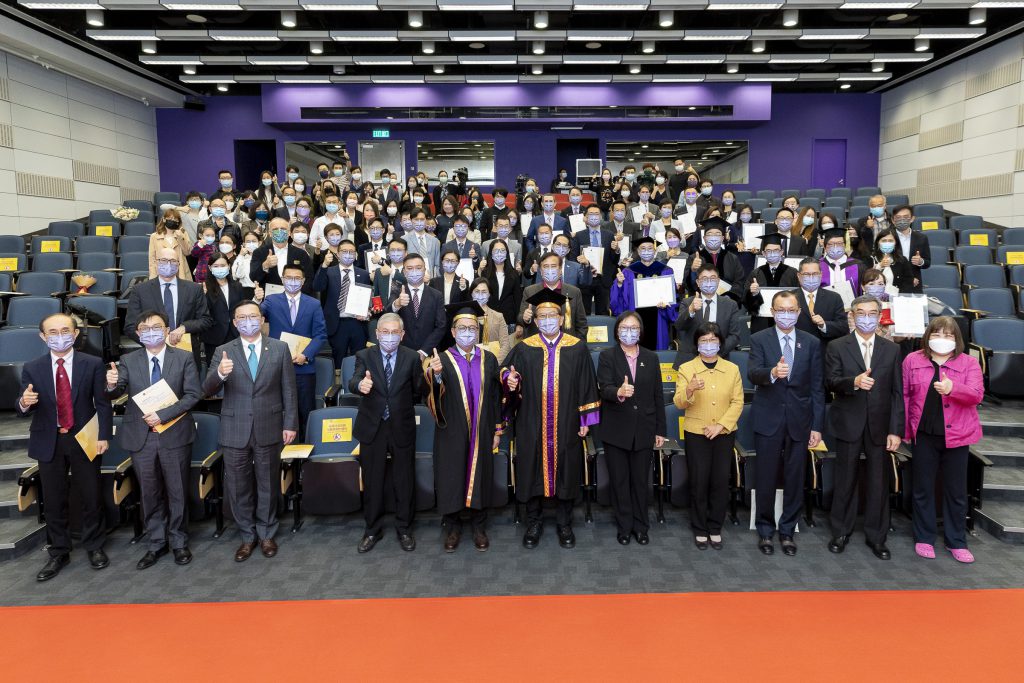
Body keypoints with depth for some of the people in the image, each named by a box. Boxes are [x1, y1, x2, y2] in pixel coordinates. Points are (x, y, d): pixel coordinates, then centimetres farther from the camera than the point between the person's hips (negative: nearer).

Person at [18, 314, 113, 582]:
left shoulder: (93, 364, -4)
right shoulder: (32, 369, 0)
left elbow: (102, 403, -4)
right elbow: (25, 411, -2)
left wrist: (104, 436, -9)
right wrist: (24, 403, -26)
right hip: (49, 442, 1)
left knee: (91, 497, 9)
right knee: (53, 501, 11)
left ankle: (94, 547, 27)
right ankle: (58, 553, 25)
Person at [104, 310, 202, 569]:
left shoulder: (184, 358, -2)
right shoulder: (128, 361, 4)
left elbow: (193, 394, -8)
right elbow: (114, 395, -7)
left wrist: (163, 415, -18)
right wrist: (111, 385, -31)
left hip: (174, 434, -2)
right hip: (141, 437, 2)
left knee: (177, 492, 9)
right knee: (150, 494, 11)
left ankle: (179, 543, 24)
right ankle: (156, 543, 26)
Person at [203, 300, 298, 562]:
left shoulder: (280, 349, 1)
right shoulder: (223, 352, 1)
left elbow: (288, 390, 2)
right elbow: (207, 391, -7)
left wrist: (290, 424, -1)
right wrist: (220, 374, -29)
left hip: (269, 428, 0)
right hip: (235, 431, 1)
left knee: (268, 484, 12)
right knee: (238, 487, 10)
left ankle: (266, 534, 30)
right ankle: (247, 536, 28)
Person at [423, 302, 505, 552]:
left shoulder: (488, 359, 3)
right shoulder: (442, 360, -4)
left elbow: (496, 396, 6)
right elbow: (430, 394, -18)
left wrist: (497, 430, 4)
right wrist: (435, 375, -38)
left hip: (481, 433, 2)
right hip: (452, 434, -1)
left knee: (479, 477, 11)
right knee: (452, 478, 7)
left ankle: (479, 526, 27)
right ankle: (452, 526, 25)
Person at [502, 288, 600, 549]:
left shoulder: (577, 348, 1)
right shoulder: (523, 348, 1)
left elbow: (586, 385, 3)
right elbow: (507, 373, 2)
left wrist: (586, 420, 1)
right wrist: (511, 380, -22)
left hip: (566, 425, 0)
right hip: (532, 425, 0)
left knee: (565, 471, 8)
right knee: (533, 472, 7)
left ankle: (564, 523, 25)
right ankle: (534, 523, 24)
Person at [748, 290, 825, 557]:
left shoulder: (812, 343, 5)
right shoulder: (759, 339, 0)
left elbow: (817, 388, 4)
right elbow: (752, 373, -16)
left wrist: (817, 426, 0)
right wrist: (772, 372, -38)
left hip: (799, 421, 2)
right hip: (768, 420, -2)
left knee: (795, 479, 9)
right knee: (765, 478, 6)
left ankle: (787, 531, 24)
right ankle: (765, 531, 21)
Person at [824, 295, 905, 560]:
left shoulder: (892, 349, 7)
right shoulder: (837, 347, 2)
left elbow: (897, 392, 4)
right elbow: (830, 382, -8)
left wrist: (896, 430, -2)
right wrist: (854, 382, -28)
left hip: (879, 426, 2)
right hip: (848, 425, -1)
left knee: (878, 483, 7)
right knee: (845, 481, 8)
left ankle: (876, 536, 21)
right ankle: (841, 533, 22)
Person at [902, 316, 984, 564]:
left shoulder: (969, 362, -1)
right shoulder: (912, 360, 1)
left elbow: (977, 394, -13)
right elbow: (904, 395, 2)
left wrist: (953, 388, -32)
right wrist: (905, 430, -1)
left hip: (956, 435, 0)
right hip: (924, 434, 0)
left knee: (956, 491, 9)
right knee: (923, 489, 9)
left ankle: (956, 542, 23)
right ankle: (924, 538, 22)